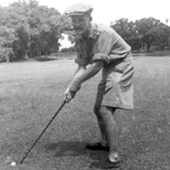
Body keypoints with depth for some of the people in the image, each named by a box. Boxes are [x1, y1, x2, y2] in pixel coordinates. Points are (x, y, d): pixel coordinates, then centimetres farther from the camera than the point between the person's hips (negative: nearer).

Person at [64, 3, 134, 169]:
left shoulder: (103, 32, -27)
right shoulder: (80, 39, -1)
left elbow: (97, 65, -29)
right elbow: (82, 66, -2)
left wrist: (76, 83, -25)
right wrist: (71, 86, -16)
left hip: (121, 68, -8)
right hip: (109, 70, 9)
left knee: (106, 110, -16)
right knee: (98, 108, 13)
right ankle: (105, 143, 34)